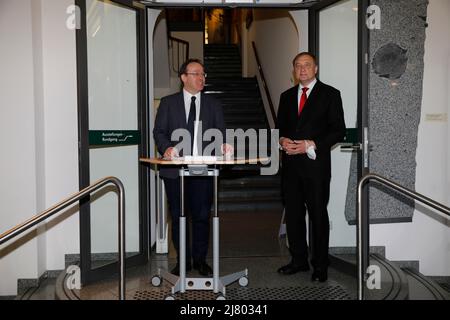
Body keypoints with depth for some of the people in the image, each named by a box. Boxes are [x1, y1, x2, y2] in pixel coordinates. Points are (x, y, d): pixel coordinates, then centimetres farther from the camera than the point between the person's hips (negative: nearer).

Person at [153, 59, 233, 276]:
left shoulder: (213, 105, 12)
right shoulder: (168, 103, 8)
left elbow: (220, 132, 6)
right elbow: (159, 131, 4)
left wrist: (223, 146, -16)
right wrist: (166, 148, -16)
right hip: (175, 169, 0)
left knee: (202, 216, 3)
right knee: (178, 216, 6)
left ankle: (200, 260, 16)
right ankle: (183, 261, 18)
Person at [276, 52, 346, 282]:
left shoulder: (330, 94, 0)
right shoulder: (286, 96, 15)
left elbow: (338, 130, -5)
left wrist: (312, 145, -15)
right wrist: (282, 140, -4)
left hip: (316, 164, -5)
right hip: (291, 163, 5)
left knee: (318, 214, 1)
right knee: (293, 213, 10)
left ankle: (320, 265, 12)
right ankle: (299, 260, 23)